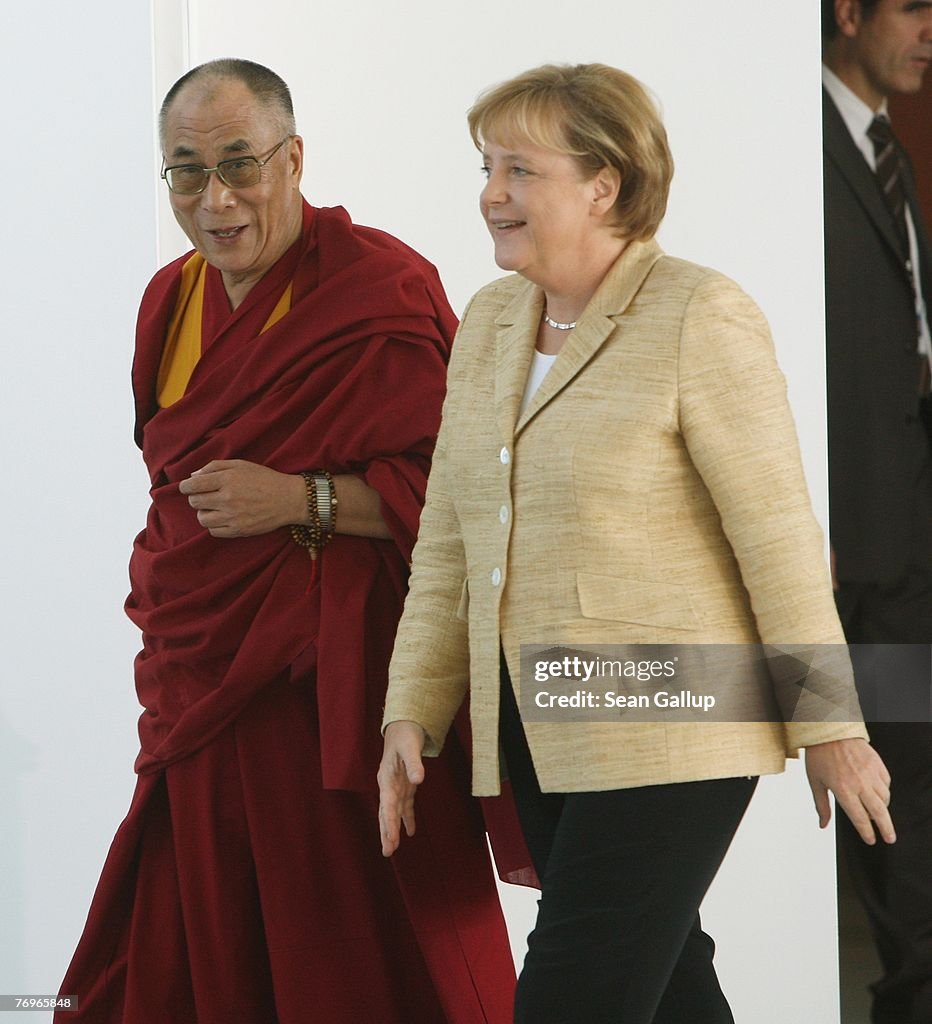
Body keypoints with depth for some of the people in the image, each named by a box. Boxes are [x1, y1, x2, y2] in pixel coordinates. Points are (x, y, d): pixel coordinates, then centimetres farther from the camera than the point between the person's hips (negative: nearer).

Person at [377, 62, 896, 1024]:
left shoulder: (700, 318, -12)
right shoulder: (490, 322, 10)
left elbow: (778, 531, -11)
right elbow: (449, 544, 12)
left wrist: (827, 727, -10)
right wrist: (413, 712, 7)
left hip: (665, 738, -7)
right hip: (539, 729, 7)